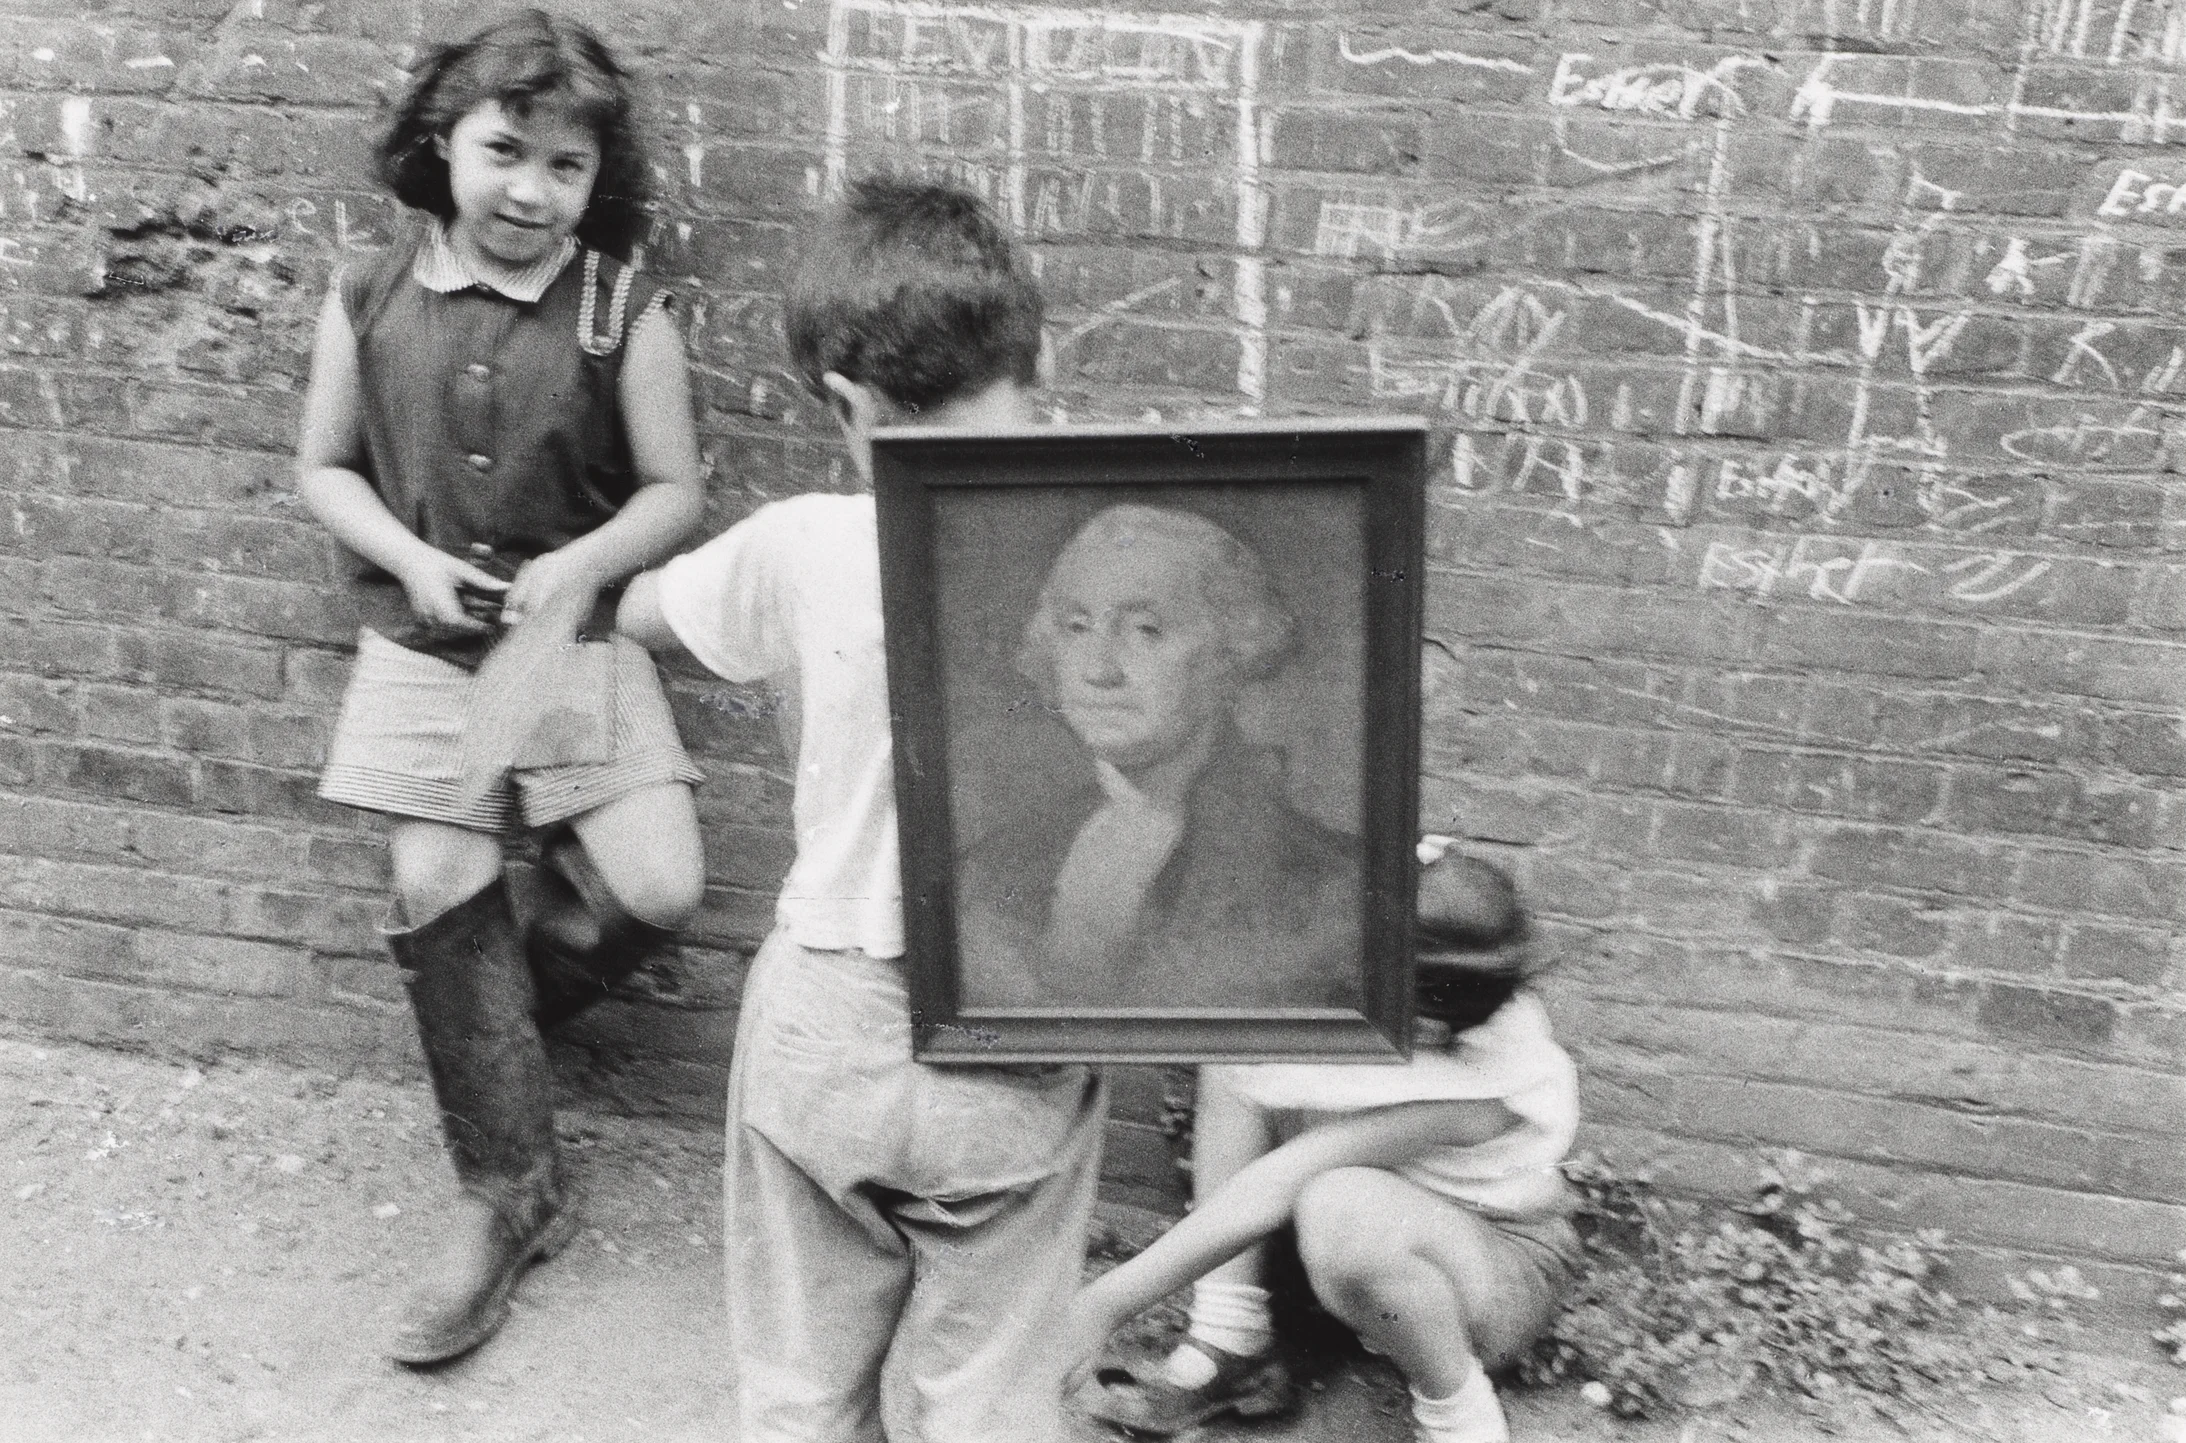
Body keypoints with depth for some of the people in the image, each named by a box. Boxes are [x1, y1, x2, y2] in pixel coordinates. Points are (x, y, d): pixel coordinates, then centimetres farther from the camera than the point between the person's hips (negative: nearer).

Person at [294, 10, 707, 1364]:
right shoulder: (370, 302, 0)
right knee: (439, 886, -1)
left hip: (579, 641, -1)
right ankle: (510, 1191, 15)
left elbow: (675, 491, -2)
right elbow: (325, 469, 9)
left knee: (658, 886, -11)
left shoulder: (624, 311, -7)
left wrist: (581, 565, -18)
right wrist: (410, 559, -9)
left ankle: (497, 1008, 23)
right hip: (421, 646, 2)